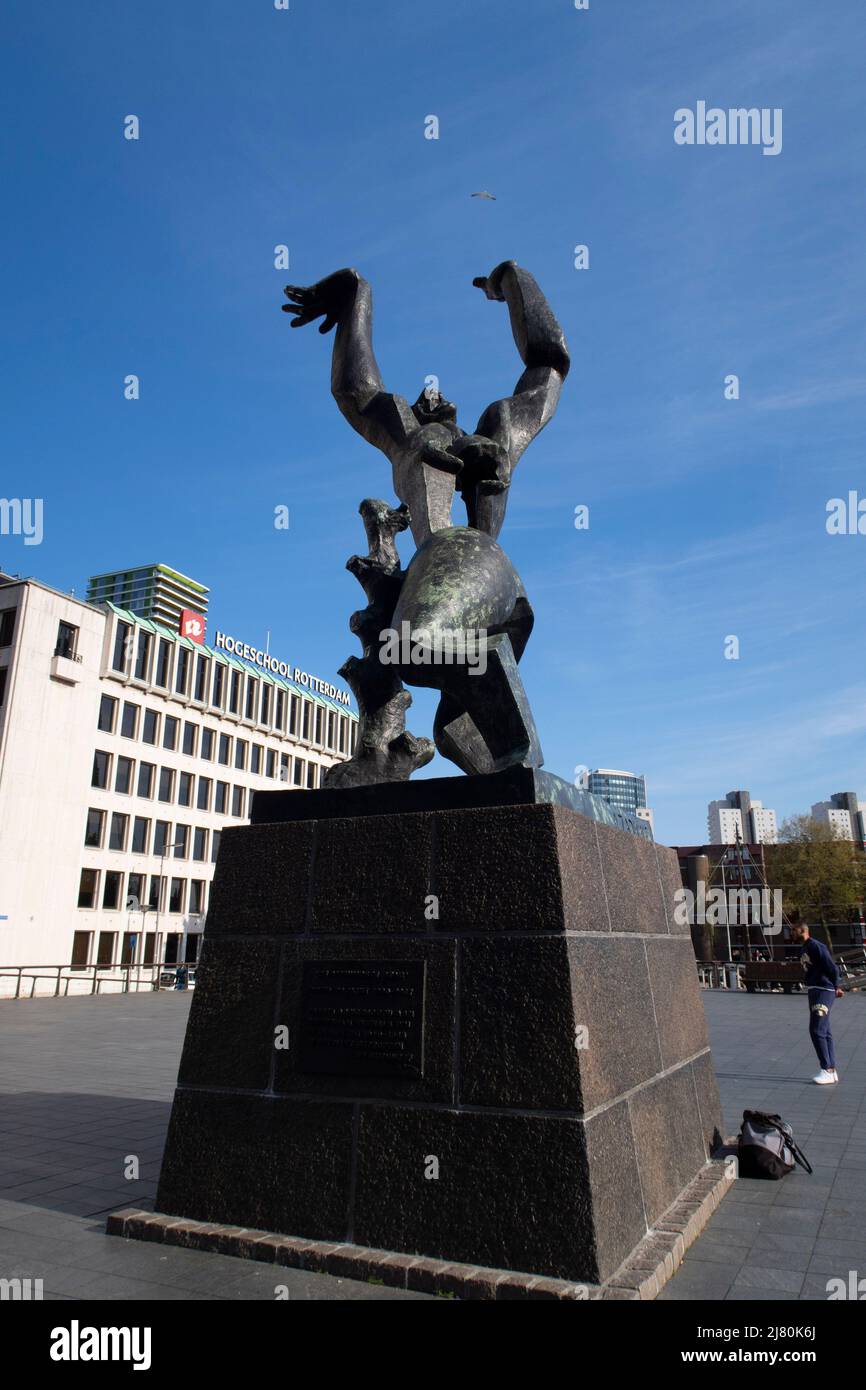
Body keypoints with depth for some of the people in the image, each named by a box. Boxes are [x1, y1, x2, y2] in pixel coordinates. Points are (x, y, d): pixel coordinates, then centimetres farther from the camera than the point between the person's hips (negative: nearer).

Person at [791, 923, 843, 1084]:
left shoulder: (815, 946, -15)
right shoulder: (805, 949, 15)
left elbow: (833, 968, -19)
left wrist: (836, 988, -12)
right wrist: (835, 988, 11)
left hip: (823, 991, -10)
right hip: (814, 991, 10)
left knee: (817, 1030, -10)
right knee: (825, 1032, 12)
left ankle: (827, 1071, -4)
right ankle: (832, 1071, 18)